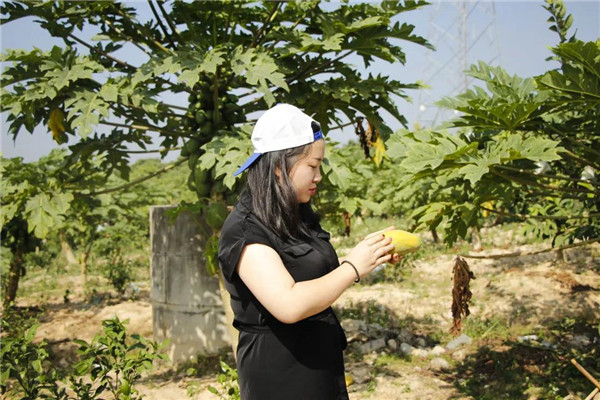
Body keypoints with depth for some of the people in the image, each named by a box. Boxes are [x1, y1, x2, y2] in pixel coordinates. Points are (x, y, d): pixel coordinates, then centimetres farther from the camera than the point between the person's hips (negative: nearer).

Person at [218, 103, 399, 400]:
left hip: (322, 363, 8)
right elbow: (289, 305, -31)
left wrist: (371, 255, 5)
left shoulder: (298, 215, 7)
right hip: (279, 376, -8)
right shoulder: (244, 230, -20)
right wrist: (354, 267, -22)